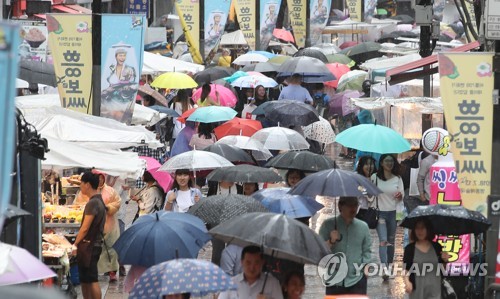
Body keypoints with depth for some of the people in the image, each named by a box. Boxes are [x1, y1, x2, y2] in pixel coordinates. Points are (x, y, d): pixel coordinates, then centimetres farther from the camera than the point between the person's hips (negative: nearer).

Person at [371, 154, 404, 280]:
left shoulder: (397, 179, 4)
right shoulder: (375, 177, -2)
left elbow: (401, 197, 4)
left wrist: (399, 196, -19)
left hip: (393, 213, 3)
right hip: (380, 212, -3)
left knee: (391, 241, 12)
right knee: (383, 241, -14)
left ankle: (390, 266, 27)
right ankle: (384, 269, -22)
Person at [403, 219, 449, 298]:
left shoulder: (436, 247, 3)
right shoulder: (409, 248, -1)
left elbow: (442, 267, 12)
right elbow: (405, 269, -2)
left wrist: (445, 260, -9)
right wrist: (407, 282, -19)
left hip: (434, 288, 0)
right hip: (417, 289, 0)